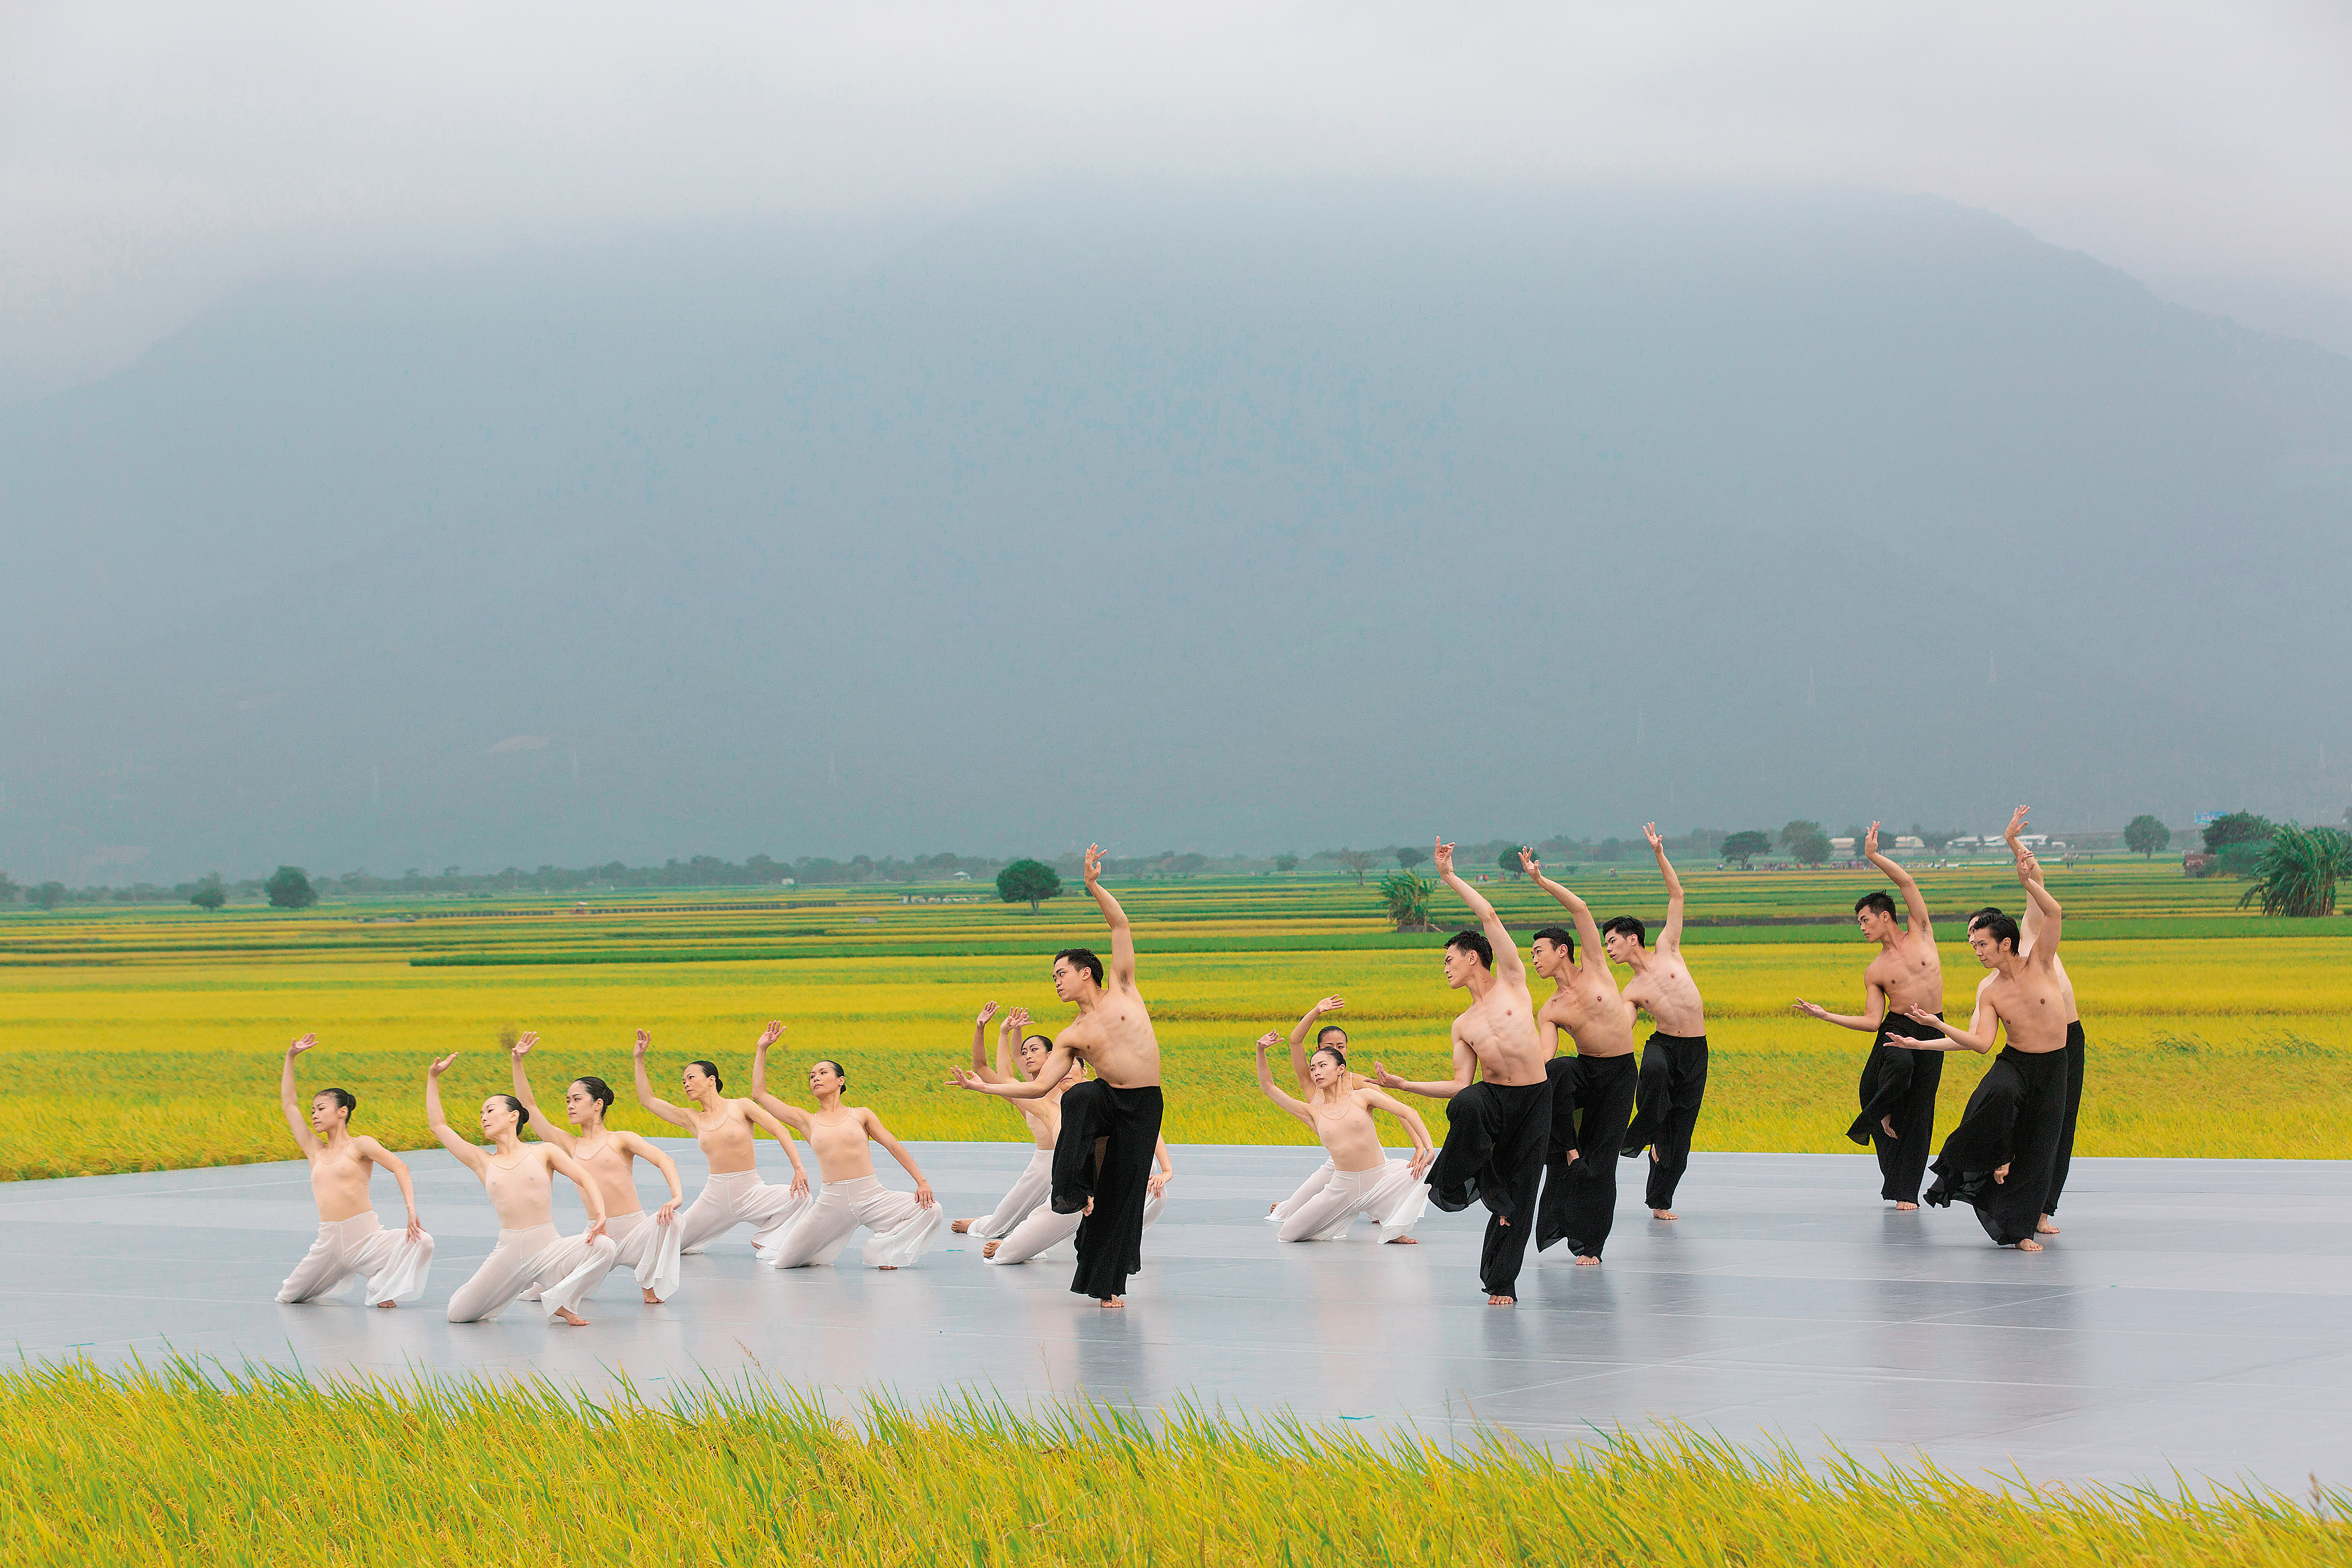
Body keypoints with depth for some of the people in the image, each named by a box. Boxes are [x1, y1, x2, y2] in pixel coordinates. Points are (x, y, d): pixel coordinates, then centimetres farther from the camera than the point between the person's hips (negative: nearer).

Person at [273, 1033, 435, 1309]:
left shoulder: (360, 1145, 2)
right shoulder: (316, 1151, 16)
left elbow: (400, 1167, -11)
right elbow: (289, 1105, 19)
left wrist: (411, 1209, -25)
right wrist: (290, 1058, 15)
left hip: (368, 1239, -5)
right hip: (329, 1243, 5)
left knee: (421, 1243, -31)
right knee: (288, 1297, 8)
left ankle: (383, 1290, -7)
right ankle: (340, 1276, 35)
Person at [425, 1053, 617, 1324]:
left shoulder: (543, 1152, 7)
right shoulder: (483, 1162, 13)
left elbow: (585, 1179, -1)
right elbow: (437, 1126, 14)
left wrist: (600, 1215, -19)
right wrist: (433, 1078, 11)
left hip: (548, 1250, -2)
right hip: (508, 1255, 2)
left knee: (604, 1247, -30)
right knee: (457, 1315, -7)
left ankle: (560, 1301, -9)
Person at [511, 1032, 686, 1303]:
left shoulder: (621, 1140, 1)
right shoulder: (571, 1146, 13)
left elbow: (664, 1160, -14)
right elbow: (528, 1107, 12)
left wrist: (677, 1197, -33)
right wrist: (517, 1062, 4)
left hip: (634, 1236, -3)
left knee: (669, 1220, -37)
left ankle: (649, 1285, -11)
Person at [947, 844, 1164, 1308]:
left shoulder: (1121, 989, 7)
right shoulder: (1072, 1037, 10)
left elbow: (1120, 925, 3)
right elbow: (1040, 1086, 6)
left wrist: (1094, 886, -7)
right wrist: (984, 1086, 0)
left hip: (1145, 1105, -2)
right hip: (1106, 1098, 2)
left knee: (1124, 1192, -3)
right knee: (1076, 1099, -34)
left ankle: (1109, 1282, 5)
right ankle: (1075, 1189, -28)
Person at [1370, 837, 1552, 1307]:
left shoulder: (1511, 980, 7)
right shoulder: (1463, 1026, 16)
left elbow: (1489, 916, 1)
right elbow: (1460, 1085, 11)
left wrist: (1449, 876, 3)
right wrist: (1401, 1085, 7)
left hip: (1534, 1101, -2)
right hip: (1492, 1096, 2)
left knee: (1518, 1197, -3)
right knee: (1464, 1107, -36)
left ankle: (1501, 1282, 4)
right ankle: (1462, 1180, -18)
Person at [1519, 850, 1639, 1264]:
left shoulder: (1595, 970, 0)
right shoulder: (1548, 1012, 3)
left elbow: (1581, 910, -6)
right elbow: (1546, 1055, -9)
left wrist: (1541, 881, -11)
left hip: (1620, 1076, -1)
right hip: (1584, 1071, 1)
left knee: (1600, 1163, -4)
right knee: (1555, 1071, -36)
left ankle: (1589, 1245, 4)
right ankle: (1567, 1148, -21)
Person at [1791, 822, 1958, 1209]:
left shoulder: (1920, 935, 7)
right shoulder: (1874, 971, 6)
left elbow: (1907, 883, 1)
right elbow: (1872, 1021, 1)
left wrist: (1873, 855, -3)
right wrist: (1826, 1016, -5)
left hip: (1931, 1034, 1)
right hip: (1895, 1031, -1)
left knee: (1919, 1112, 1)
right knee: (1899, 1066, -38)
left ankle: (1905, 1191, 7)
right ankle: (1880, 1116, -9)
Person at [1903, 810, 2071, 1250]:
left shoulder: (2040, 964, -8)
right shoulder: (1988, 991, -2)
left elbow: (2054, 913, -21)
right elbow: (1981, 1041, -9)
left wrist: (2027, 881, -31)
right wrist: (1940, 1027, -19)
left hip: (2052, 1066, 0)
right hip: (2013, 1062, 0)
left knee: (2037, 1149, -1)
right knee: (1997, 1095, -38)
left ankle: (2020, 1228, 9)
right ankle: (1993, 1160, -17)